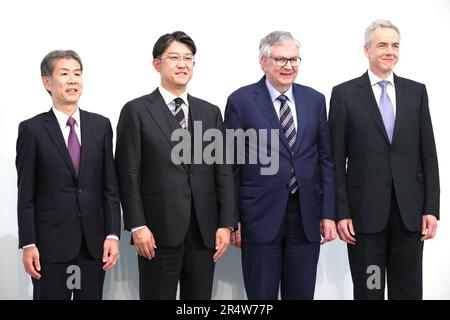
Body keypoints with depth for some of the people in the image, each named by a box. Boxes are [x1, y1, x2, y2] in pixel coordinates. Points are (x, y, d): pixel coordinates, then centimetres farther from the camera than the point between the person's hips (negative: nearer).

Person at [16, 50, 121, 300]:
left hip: (93, 242, 3)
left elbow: (110, 186, 6)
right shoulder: (32, 129, -1)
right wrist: (28, 244, -7)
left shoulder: (100, 125, 6)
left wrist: (112, 234, -1)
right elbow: (26, 193, -3)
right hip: (50, 242, -2)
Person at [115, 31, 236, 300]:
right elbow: (129, 174, -4)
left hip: (204, 231, 4)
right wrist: (137, 226, -10)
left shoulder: (210, 112, 12)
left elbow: (223, 172, 9)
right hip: (158, 232, -3)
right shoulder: (137, 111, 1)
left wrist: (226, 224, 1)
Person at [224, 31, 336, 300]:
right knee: (261, 296, 6)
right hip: (261, 217, -3)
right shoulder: (241, 100, -2)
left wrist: (328, 214, 3)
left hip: (307, 217, 3)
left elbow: (326, 159, 8)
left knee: (301, 294, 10)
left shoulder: (315, 100, 8)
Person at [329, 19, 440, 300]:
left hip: (410, 212, 3)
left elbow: (428, 155, 7)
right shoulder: (344, 94, 0)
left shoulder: (416, 91, 8)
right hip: (365, 212, -2)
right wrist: (341, 212, -7)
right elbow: (337, 160, -1)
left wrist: (431, 208, 0)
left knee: (408, 292, 9)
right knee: (368, 291, 7)